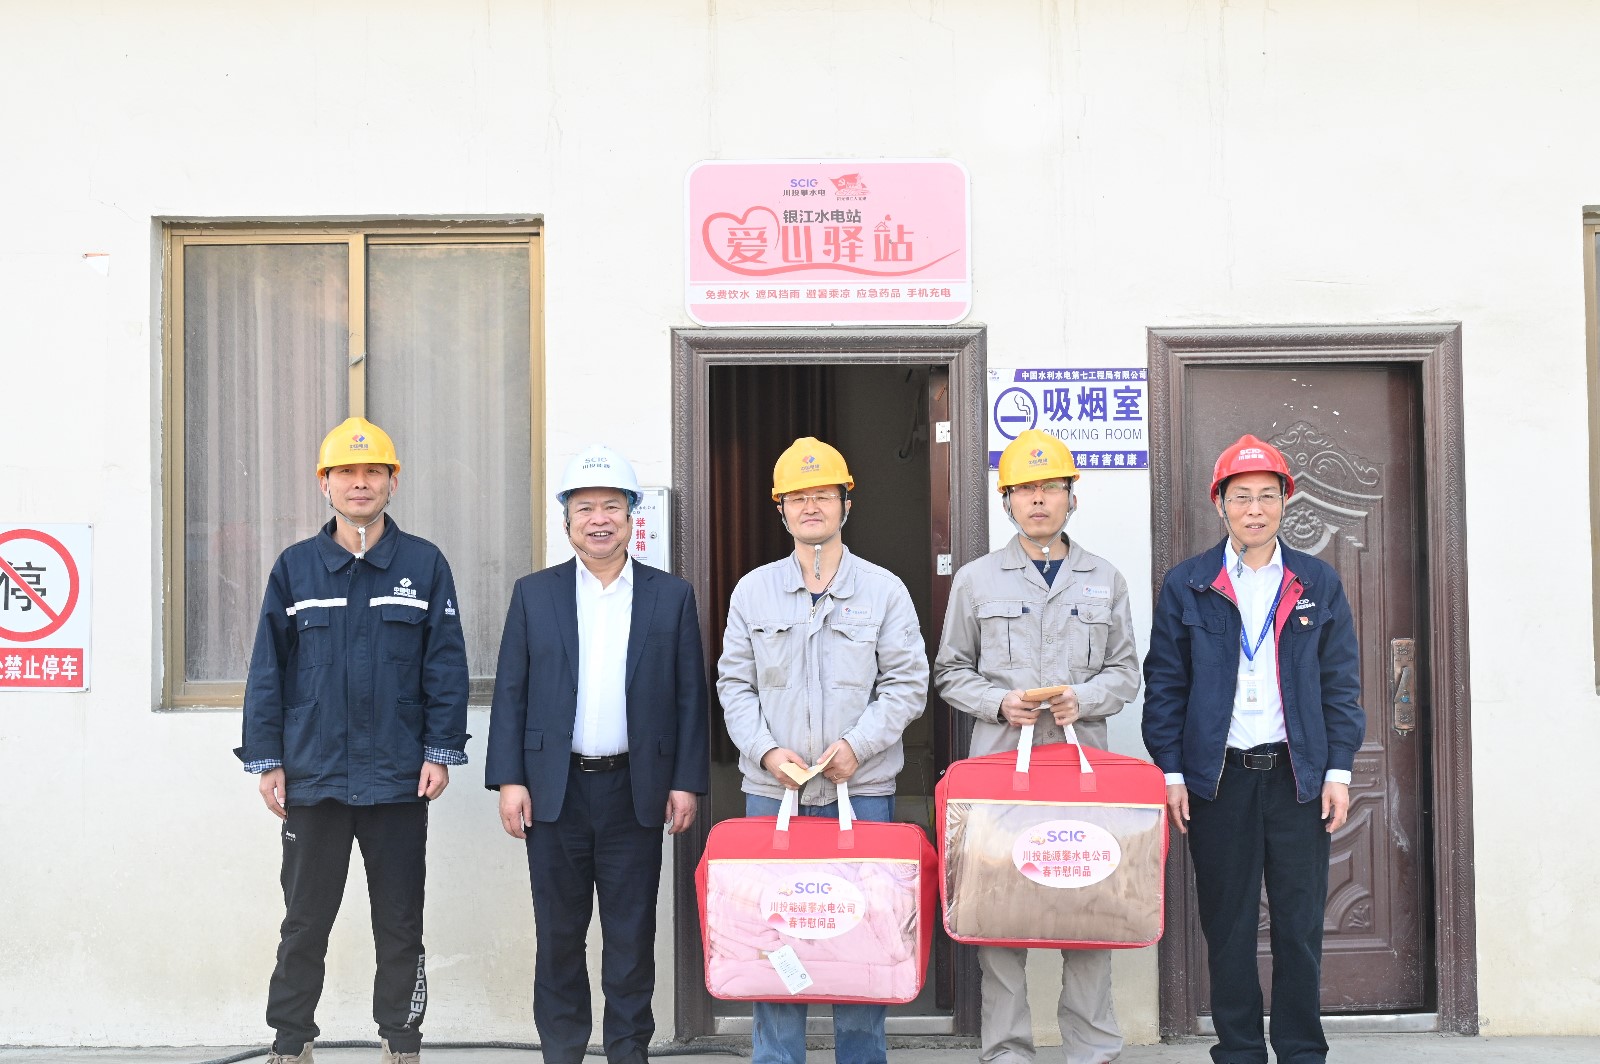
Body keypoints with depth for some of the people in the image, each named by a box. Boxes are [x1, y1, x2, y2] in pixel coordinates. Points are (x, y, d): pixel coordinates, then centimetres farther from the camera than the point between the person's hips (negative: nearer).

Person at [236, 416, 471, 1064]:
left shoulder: (424, 565, 2)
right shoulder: (295, 567, 4)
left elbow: (446, 666, 1)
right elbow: (268, 670, 5)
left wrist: (440, 751, -5)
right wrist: (267, 761, 1)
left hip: (398, 781, -1)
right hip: (313, 777, 1)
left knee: (400, 926, 8)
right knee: (304, 924, 9)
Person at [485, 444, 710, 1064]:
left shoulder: (672, 597, 4)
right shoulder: (534, 594, 5)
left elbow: (689, 696, 4)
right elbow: (510, 693, 4)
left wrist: (686, 782, -2)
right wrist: (508, 779, -4)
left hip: (636, 792, 0)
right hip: (554, 791, 1)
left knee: (631, 935, 6)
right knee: (559, 933, 9)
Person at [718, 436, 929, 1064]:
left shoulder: (884, 590, 4)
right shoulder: (753, 591, 9)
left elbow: (907, 682, 1)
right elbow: (735, 685, 8)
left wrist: (857, 744, -11)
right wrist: (767, 750, -7)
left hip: (862, 788, -1)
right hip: (771, 789, 1)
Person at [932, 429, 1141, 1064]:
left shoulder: (1105, 580, 13)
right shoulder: (976, 580, 9)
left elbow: (1125, 670, 13)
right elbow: (951, 671, 11)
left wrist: (1085, 698, -7)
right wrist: (998, 703, -7)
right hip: (999, 759, -1)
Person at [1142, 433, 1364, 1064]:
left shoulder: (1319, 584, 8)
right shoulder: (1186, 586, 5)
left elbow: (1341, 683, 8)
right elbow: (1164, 685, 4)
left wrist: (1338, 770, 0)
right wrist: (1171, 772, -3)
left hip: (1298, 775, 1)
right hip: (1217, 776, -1)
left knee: (1301, 925, 4)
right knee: (1228, 925, 5)